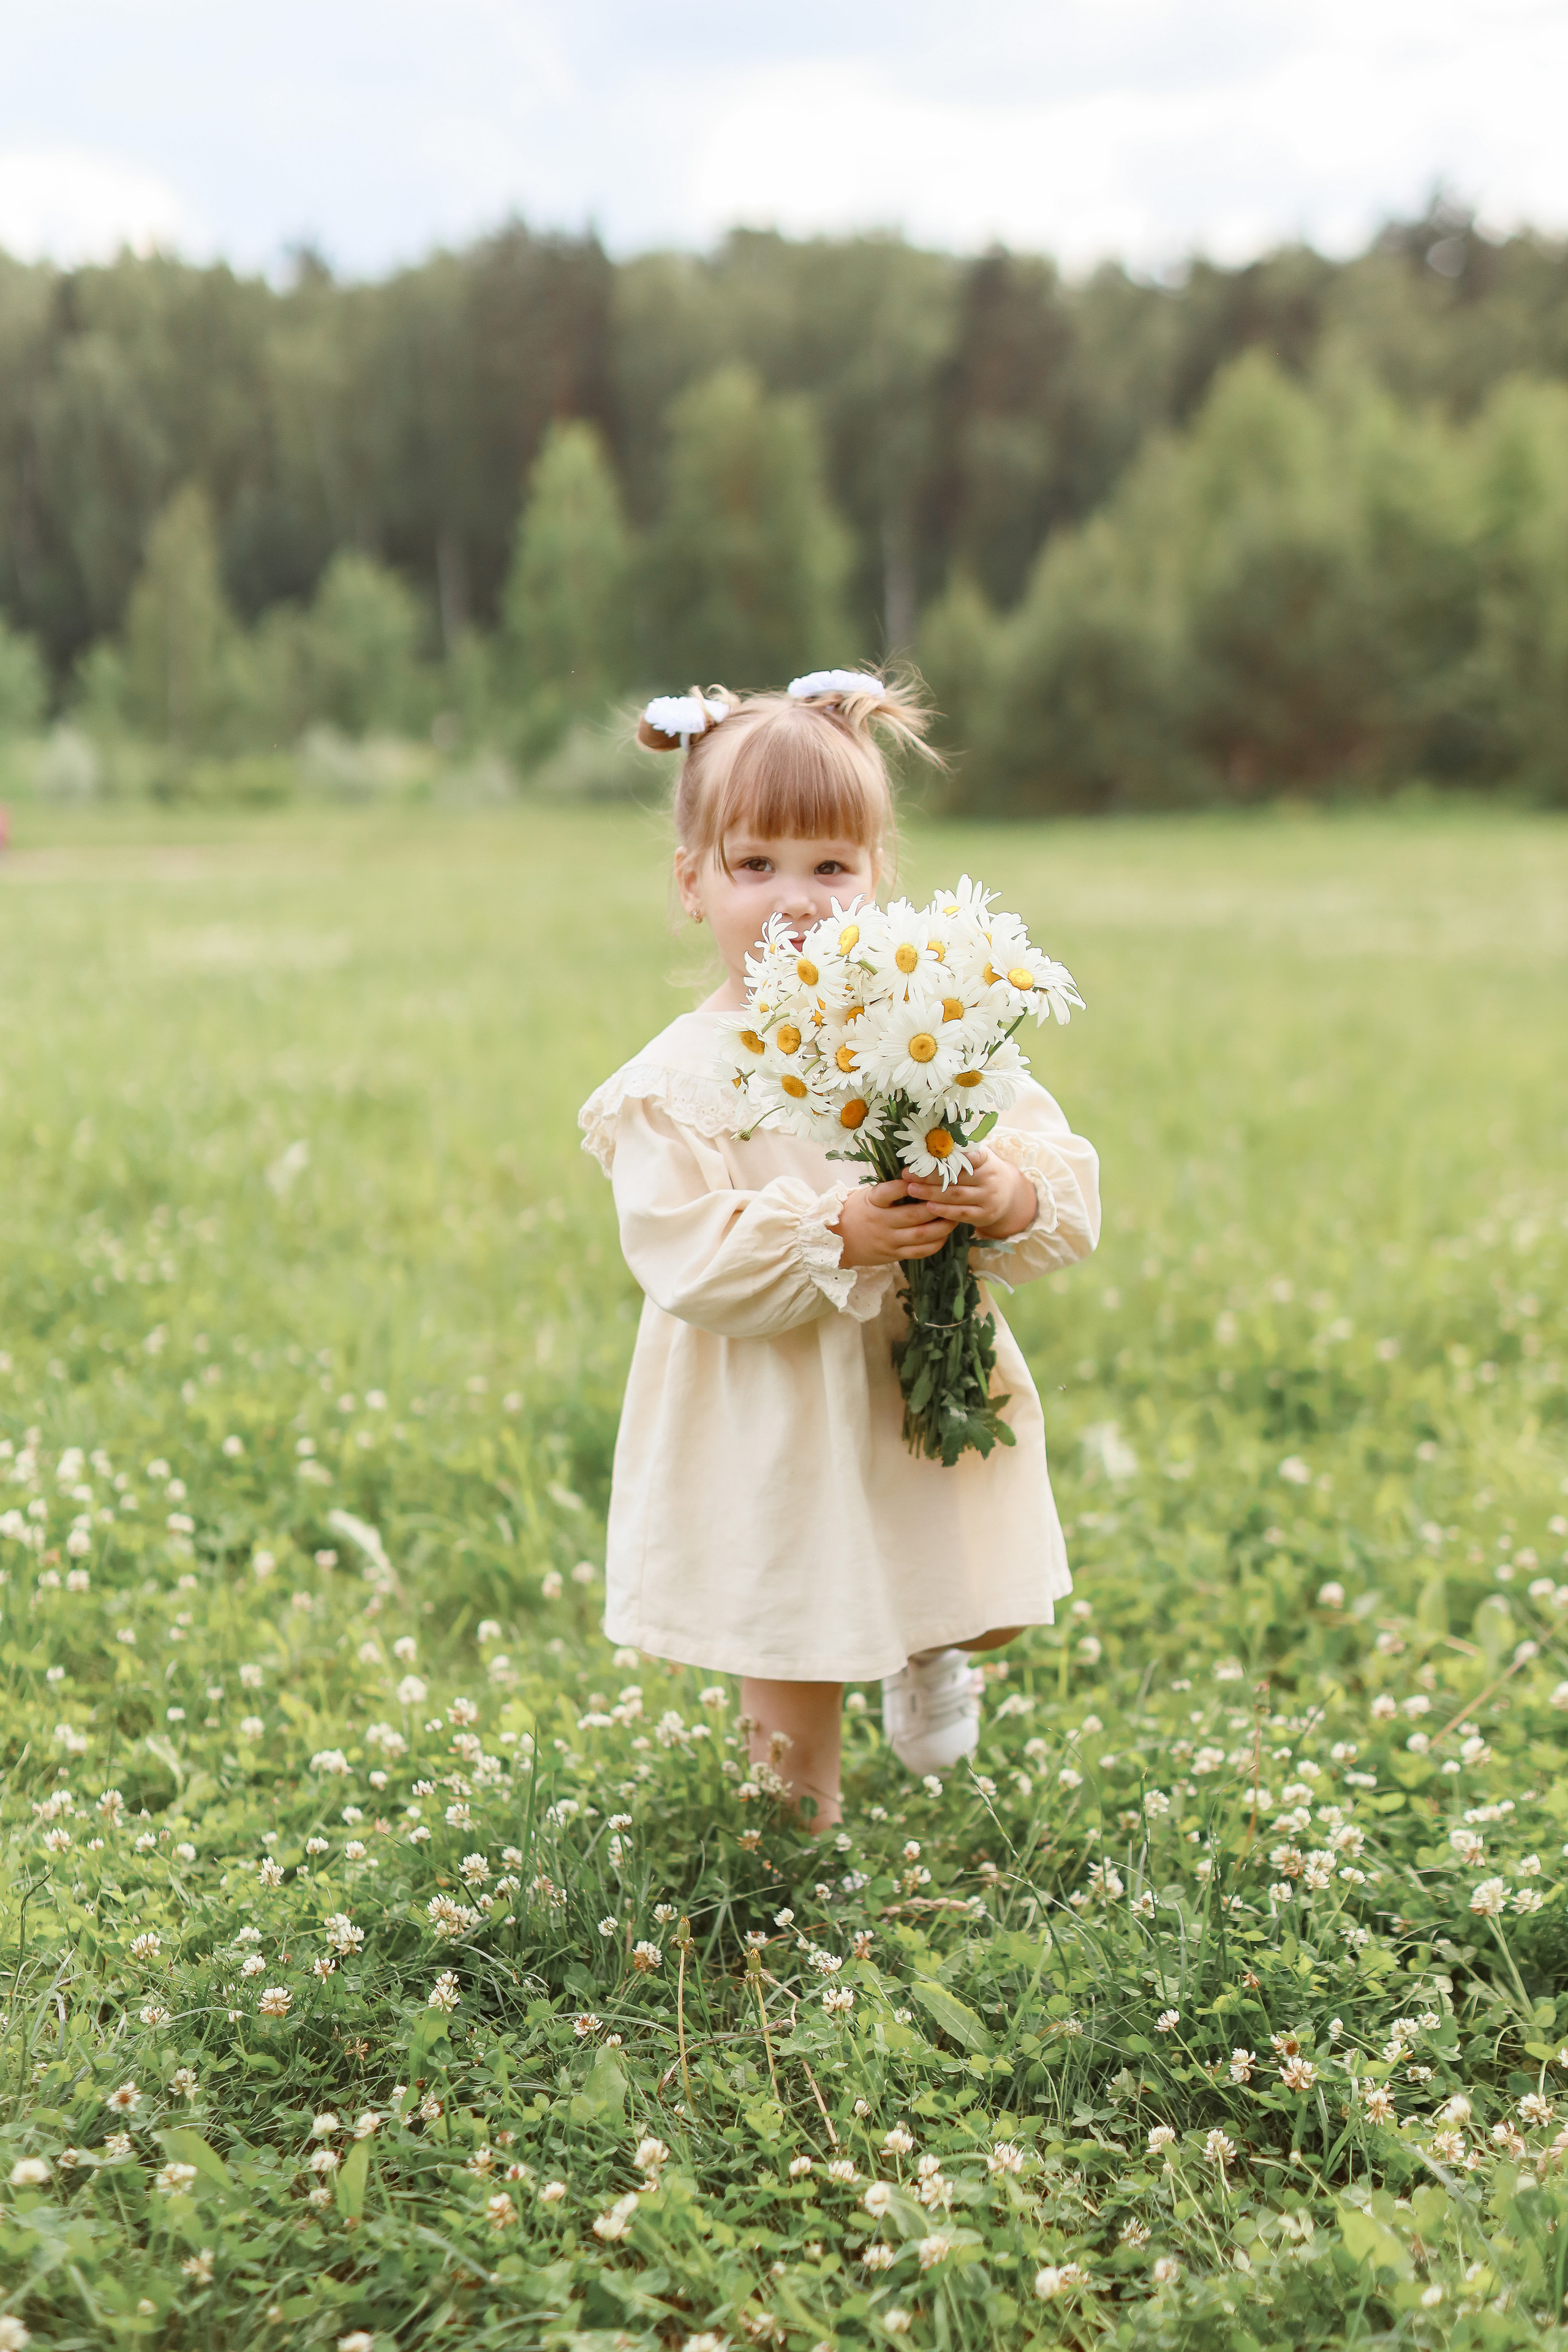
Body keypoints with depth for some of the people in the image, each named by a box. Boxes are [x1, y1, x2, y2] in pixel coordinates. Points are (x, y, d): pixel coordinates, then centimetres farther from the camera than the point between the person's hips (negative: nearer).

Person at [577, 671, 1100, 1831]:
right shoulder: (674, 1081, -11)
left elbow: (1065, 1176, -2)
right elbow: (687, 1259, -19)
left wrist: (1014, 1197, -25)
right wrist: (836, 1235, -29)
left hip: (933, 1416, 3)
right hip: (774, 1448, -3)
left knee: (985, 1613, 16)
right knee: (792, 1691, 9)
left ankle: (929, 1653, 51)